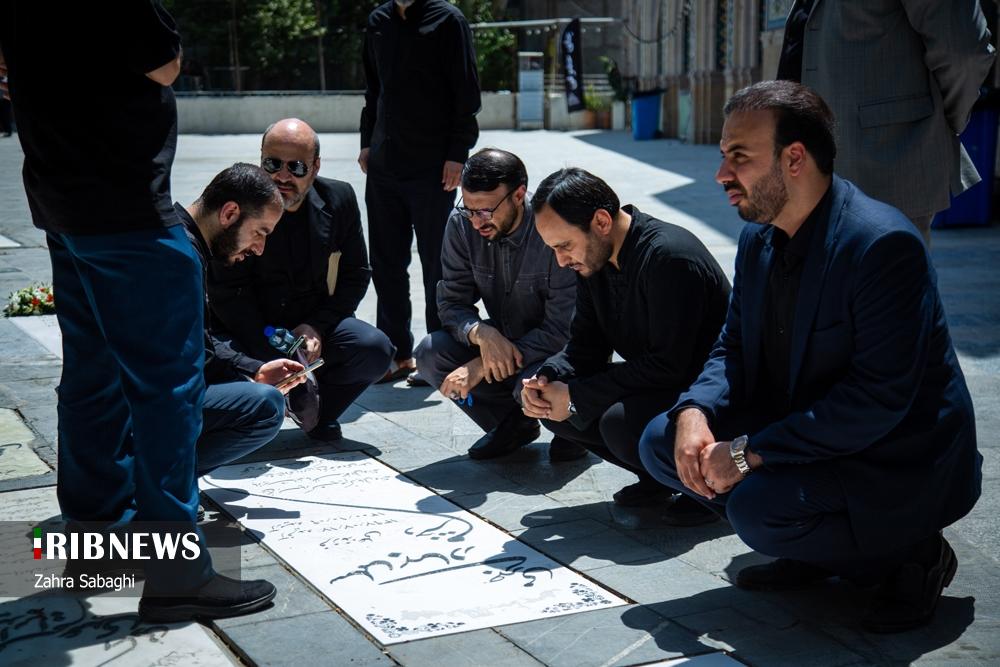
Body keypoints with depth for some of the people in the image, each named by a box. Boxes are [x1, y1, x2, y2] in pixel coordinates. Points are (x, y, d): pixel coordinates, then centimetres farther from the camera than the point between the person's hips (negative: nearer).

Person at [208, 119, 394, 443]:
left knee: (375, 349, -22)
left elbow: (356, 273, 4)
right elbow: (229, 293, -15)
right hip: (251, 329, -2)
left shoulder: (339, 199, -2)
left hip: (313, 324, 3)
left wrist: (318, 326, -12)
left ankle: (318, 413, 8)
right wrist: (274, 356, -26)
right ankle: (299, 389, 2)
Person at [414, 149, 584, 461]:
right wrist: (482, 334, -32)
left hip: (558, 352, -5)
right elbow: (451, 302, -8)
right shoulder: (462, 225, -12)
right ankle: (514, 424, 3)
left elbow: (562, 330, -27)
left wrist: (482, 366, -31)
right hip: (503, 340, 5)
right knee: (430, 354, -18)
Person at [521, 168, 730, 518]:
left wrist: (576, 395, -25)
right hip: (653, 387, 9)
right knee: (552, 405, -4)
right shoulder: (592, 258, 1)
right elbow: (586, 346, 6)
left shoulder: (670, 256, -27)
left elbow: (667, 365, -28)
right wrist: (546, 379, -16)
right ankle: (658, 477, 7)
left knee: (621, 423, -33)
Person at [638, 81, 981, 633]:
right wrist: (695, 411, -14)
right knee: (662, 441, -4)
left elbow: (879, 399, -30)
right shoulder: (758, 239, 2)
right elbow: (733, 348, 9)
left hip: (900, 460, -8)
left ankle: (910, 556, -4)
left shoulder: (881, 244, -26)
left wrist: (751, 451, -28)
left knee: (756, 509, -31)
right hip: (799, 433, 9)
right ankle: (807, 551, 9)